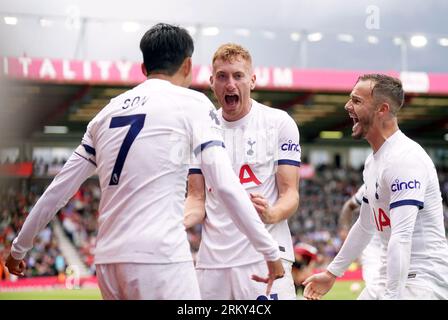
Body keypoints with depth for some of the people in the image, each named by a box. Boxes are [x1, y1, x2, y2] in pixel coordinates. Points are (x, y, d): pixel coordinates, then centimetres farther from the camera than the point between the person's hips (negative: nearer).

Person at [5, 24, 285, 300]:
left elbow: (58, 189, 19)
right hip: (160, 258, -6)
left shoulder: (108, 111, 17)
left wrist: (19, 247, 30)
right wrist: (272, 252, -3)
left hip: (108, 261, 6)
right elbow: (226, 185, -7)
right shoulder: (193, 103, 2)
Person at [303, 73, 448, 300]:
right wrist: (332, 273, 29)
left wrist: (391, 295, -33)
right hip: (388, 280, 9)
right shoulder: (373, 161, 13)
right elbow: (365, 226, 25)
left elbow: (402, 238, -27)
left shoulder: (405, 158, -18)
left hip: (423, 279, -9)